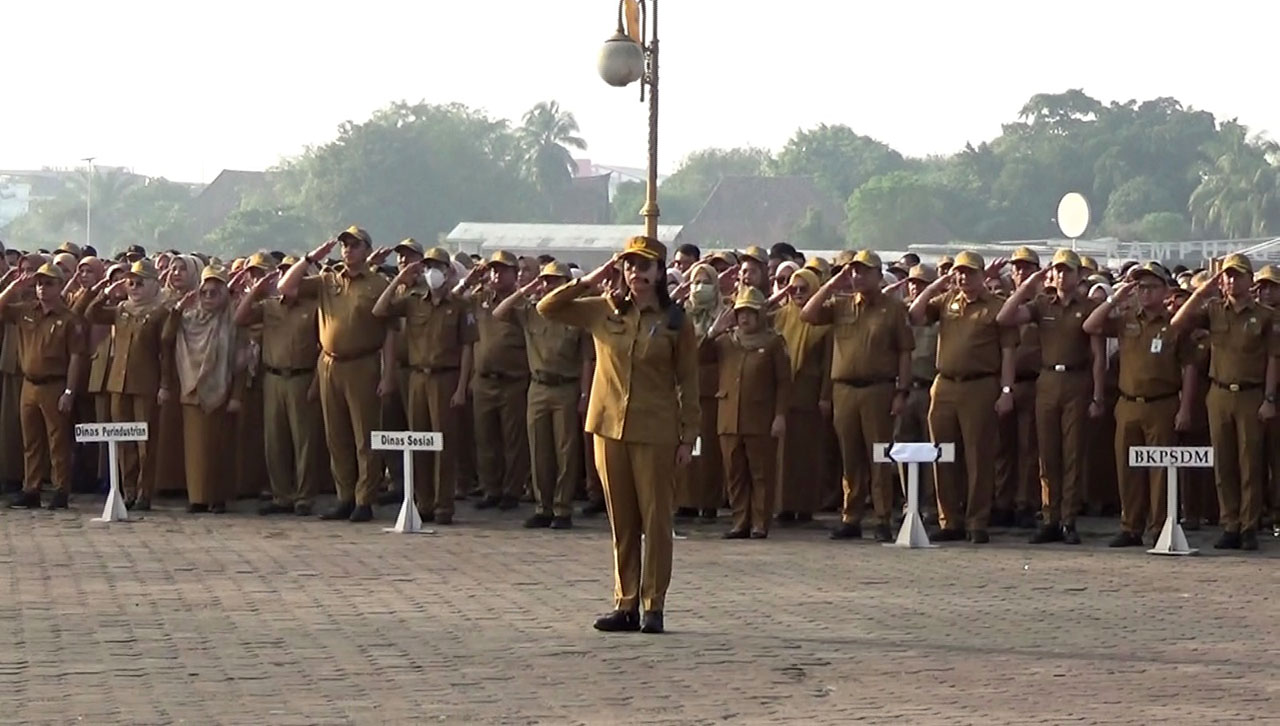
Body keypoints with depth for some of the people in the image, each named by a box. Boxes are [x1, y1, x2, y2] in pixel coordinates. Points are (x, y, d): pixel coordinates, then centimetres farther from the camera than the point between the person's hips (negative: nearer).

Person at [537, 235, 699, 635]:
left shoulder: (675, 321, -1)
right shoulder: (603, 311, 6)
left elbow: (688, 382, 2)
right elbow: (547, 308, 7)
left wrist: (688, 436, -3)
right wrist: (587, 281, -2)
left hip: (654, 432, -3)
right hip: (609, 427, 3)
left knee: (655, 518, 0)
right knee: (621, 520, 8)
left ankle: (653, 606, 6)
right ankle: (625, 604, 13)